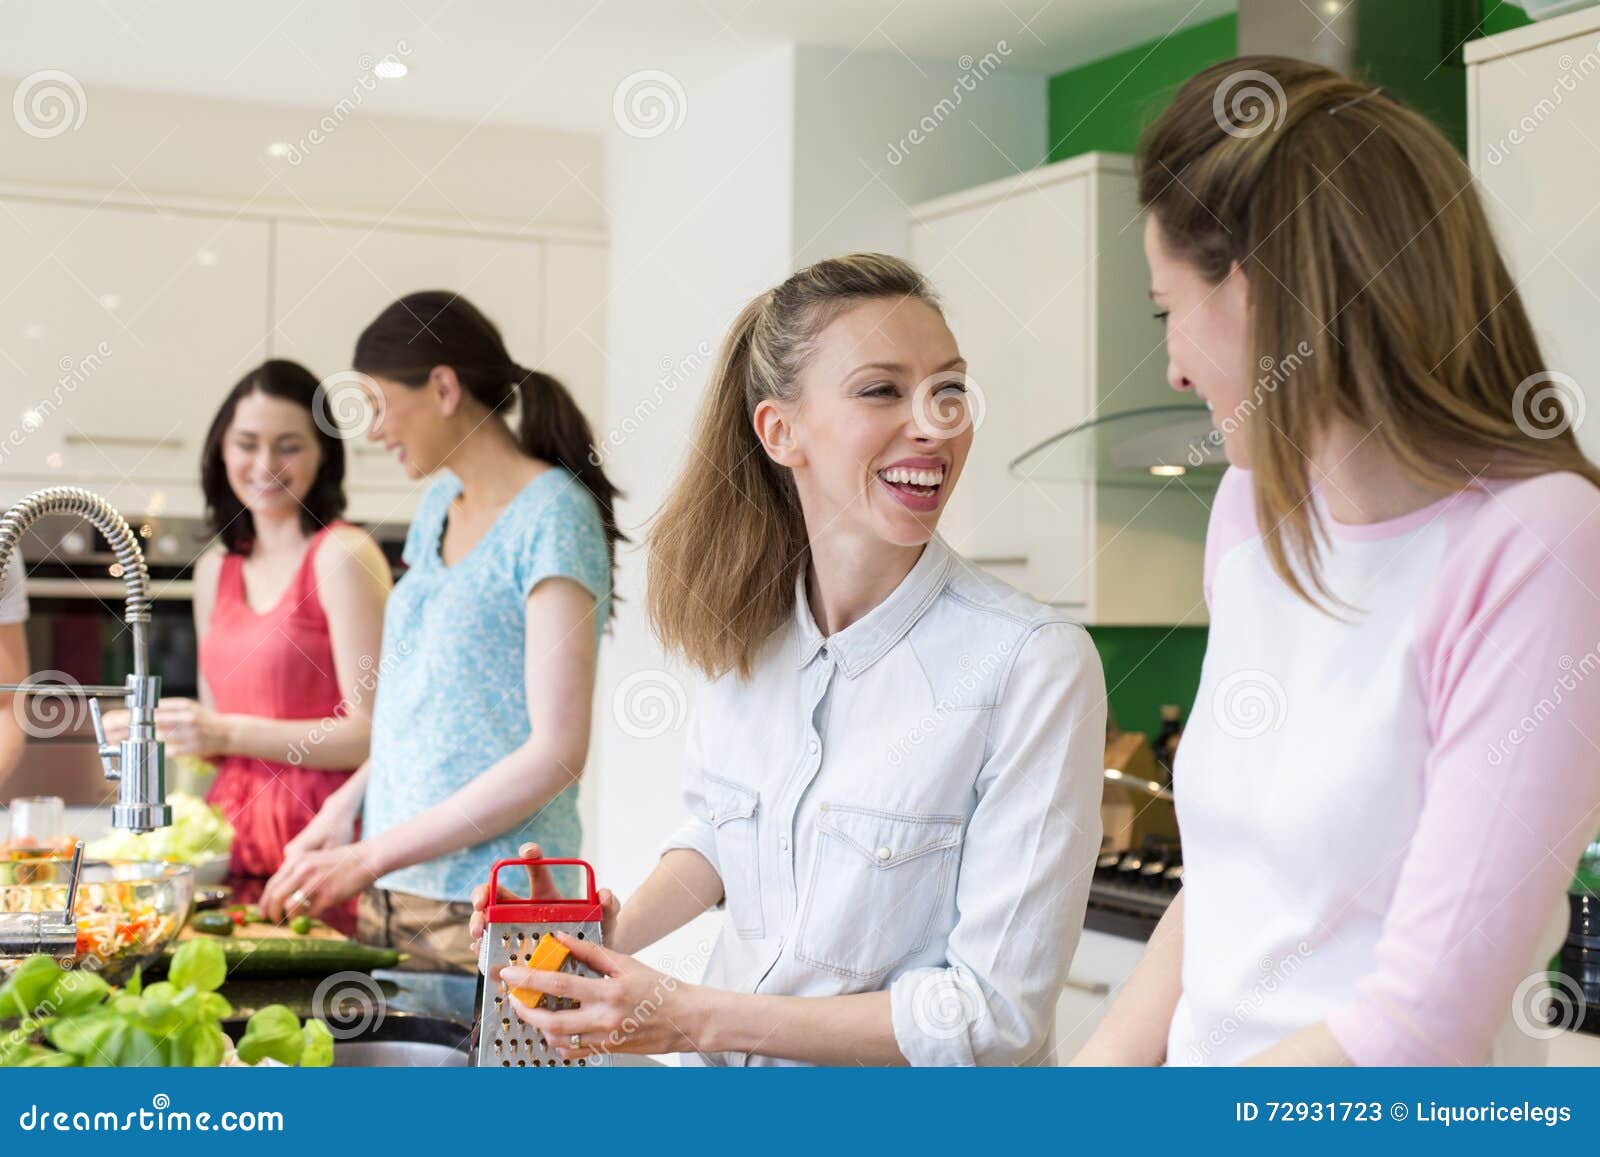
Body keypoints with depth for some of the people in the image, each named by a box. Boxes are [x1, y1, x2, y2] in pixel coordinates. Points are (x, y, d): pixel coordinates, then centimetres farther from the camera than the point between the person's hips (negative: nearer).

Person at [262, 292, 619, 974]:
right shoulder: (437, 507, 13)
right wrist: (348, 807, 5)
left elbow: (556, 753, -18)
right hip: (394, 892, 7)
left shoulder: (553, 515, -12)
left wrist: (372, 856, -18)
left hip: (492, 898, -7)